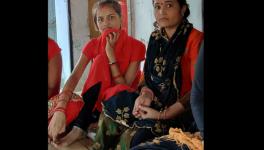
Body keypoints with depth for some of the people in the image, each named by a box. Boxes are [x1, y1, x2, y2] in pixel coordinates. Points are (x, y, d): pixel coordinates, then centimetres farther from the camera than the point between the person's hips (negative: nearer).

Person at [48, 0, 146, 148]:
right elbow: (74, 77, -19)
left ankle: (78, 129, -25)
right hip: (95, 101, 3)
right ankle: (78, 128, -28)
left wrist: (110, 52, -23)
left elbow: (124, 86, -18)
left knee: (120, 91, -37)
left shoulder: (136, 46, -11)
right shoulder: (93, 45, -3)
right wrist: (60, 110, -36)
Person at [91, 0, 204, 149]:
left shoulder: (195, 39, -12)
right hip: (154, 102, 7)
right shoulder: (155, 38, 9)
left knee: (132, 137, -27)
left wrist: (163, 115, -20)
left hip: (181, 113, -7)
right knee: (110, 115, -11)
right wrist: (146, 94, -9)